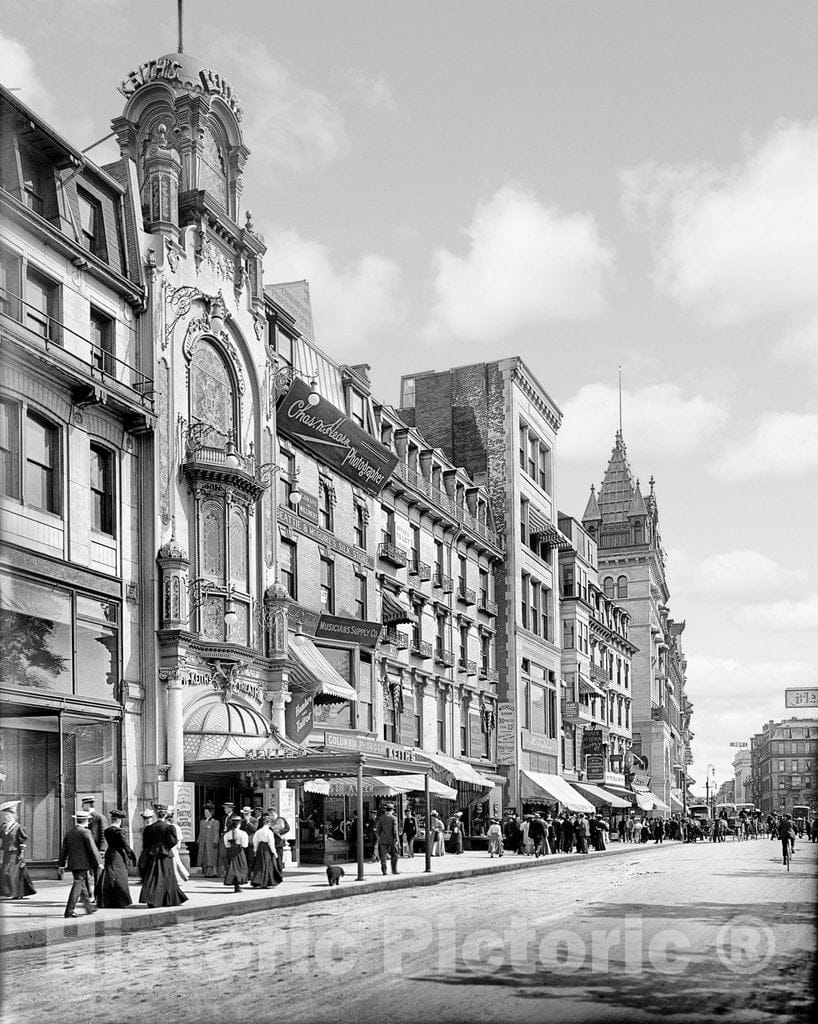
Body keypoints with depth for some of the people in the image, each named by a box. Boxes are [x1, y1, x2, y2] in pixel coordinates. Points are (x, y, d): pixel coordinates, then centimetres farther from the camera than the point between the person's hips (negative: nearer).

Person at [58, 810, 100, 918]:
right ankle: (69, 911, -9)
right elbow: (92, 849, -13)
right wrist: (98, 863, -6)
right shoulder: (85, 832, -12)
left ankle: (89, 907, 29)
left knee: (83, 885, 18)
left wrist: (61, 865, 14)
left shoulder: (69, 832, 8)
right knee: (77, 886, -5)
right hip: (82, 864, -7)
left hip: (72, 864, 7)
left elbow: (63, 850, 10)